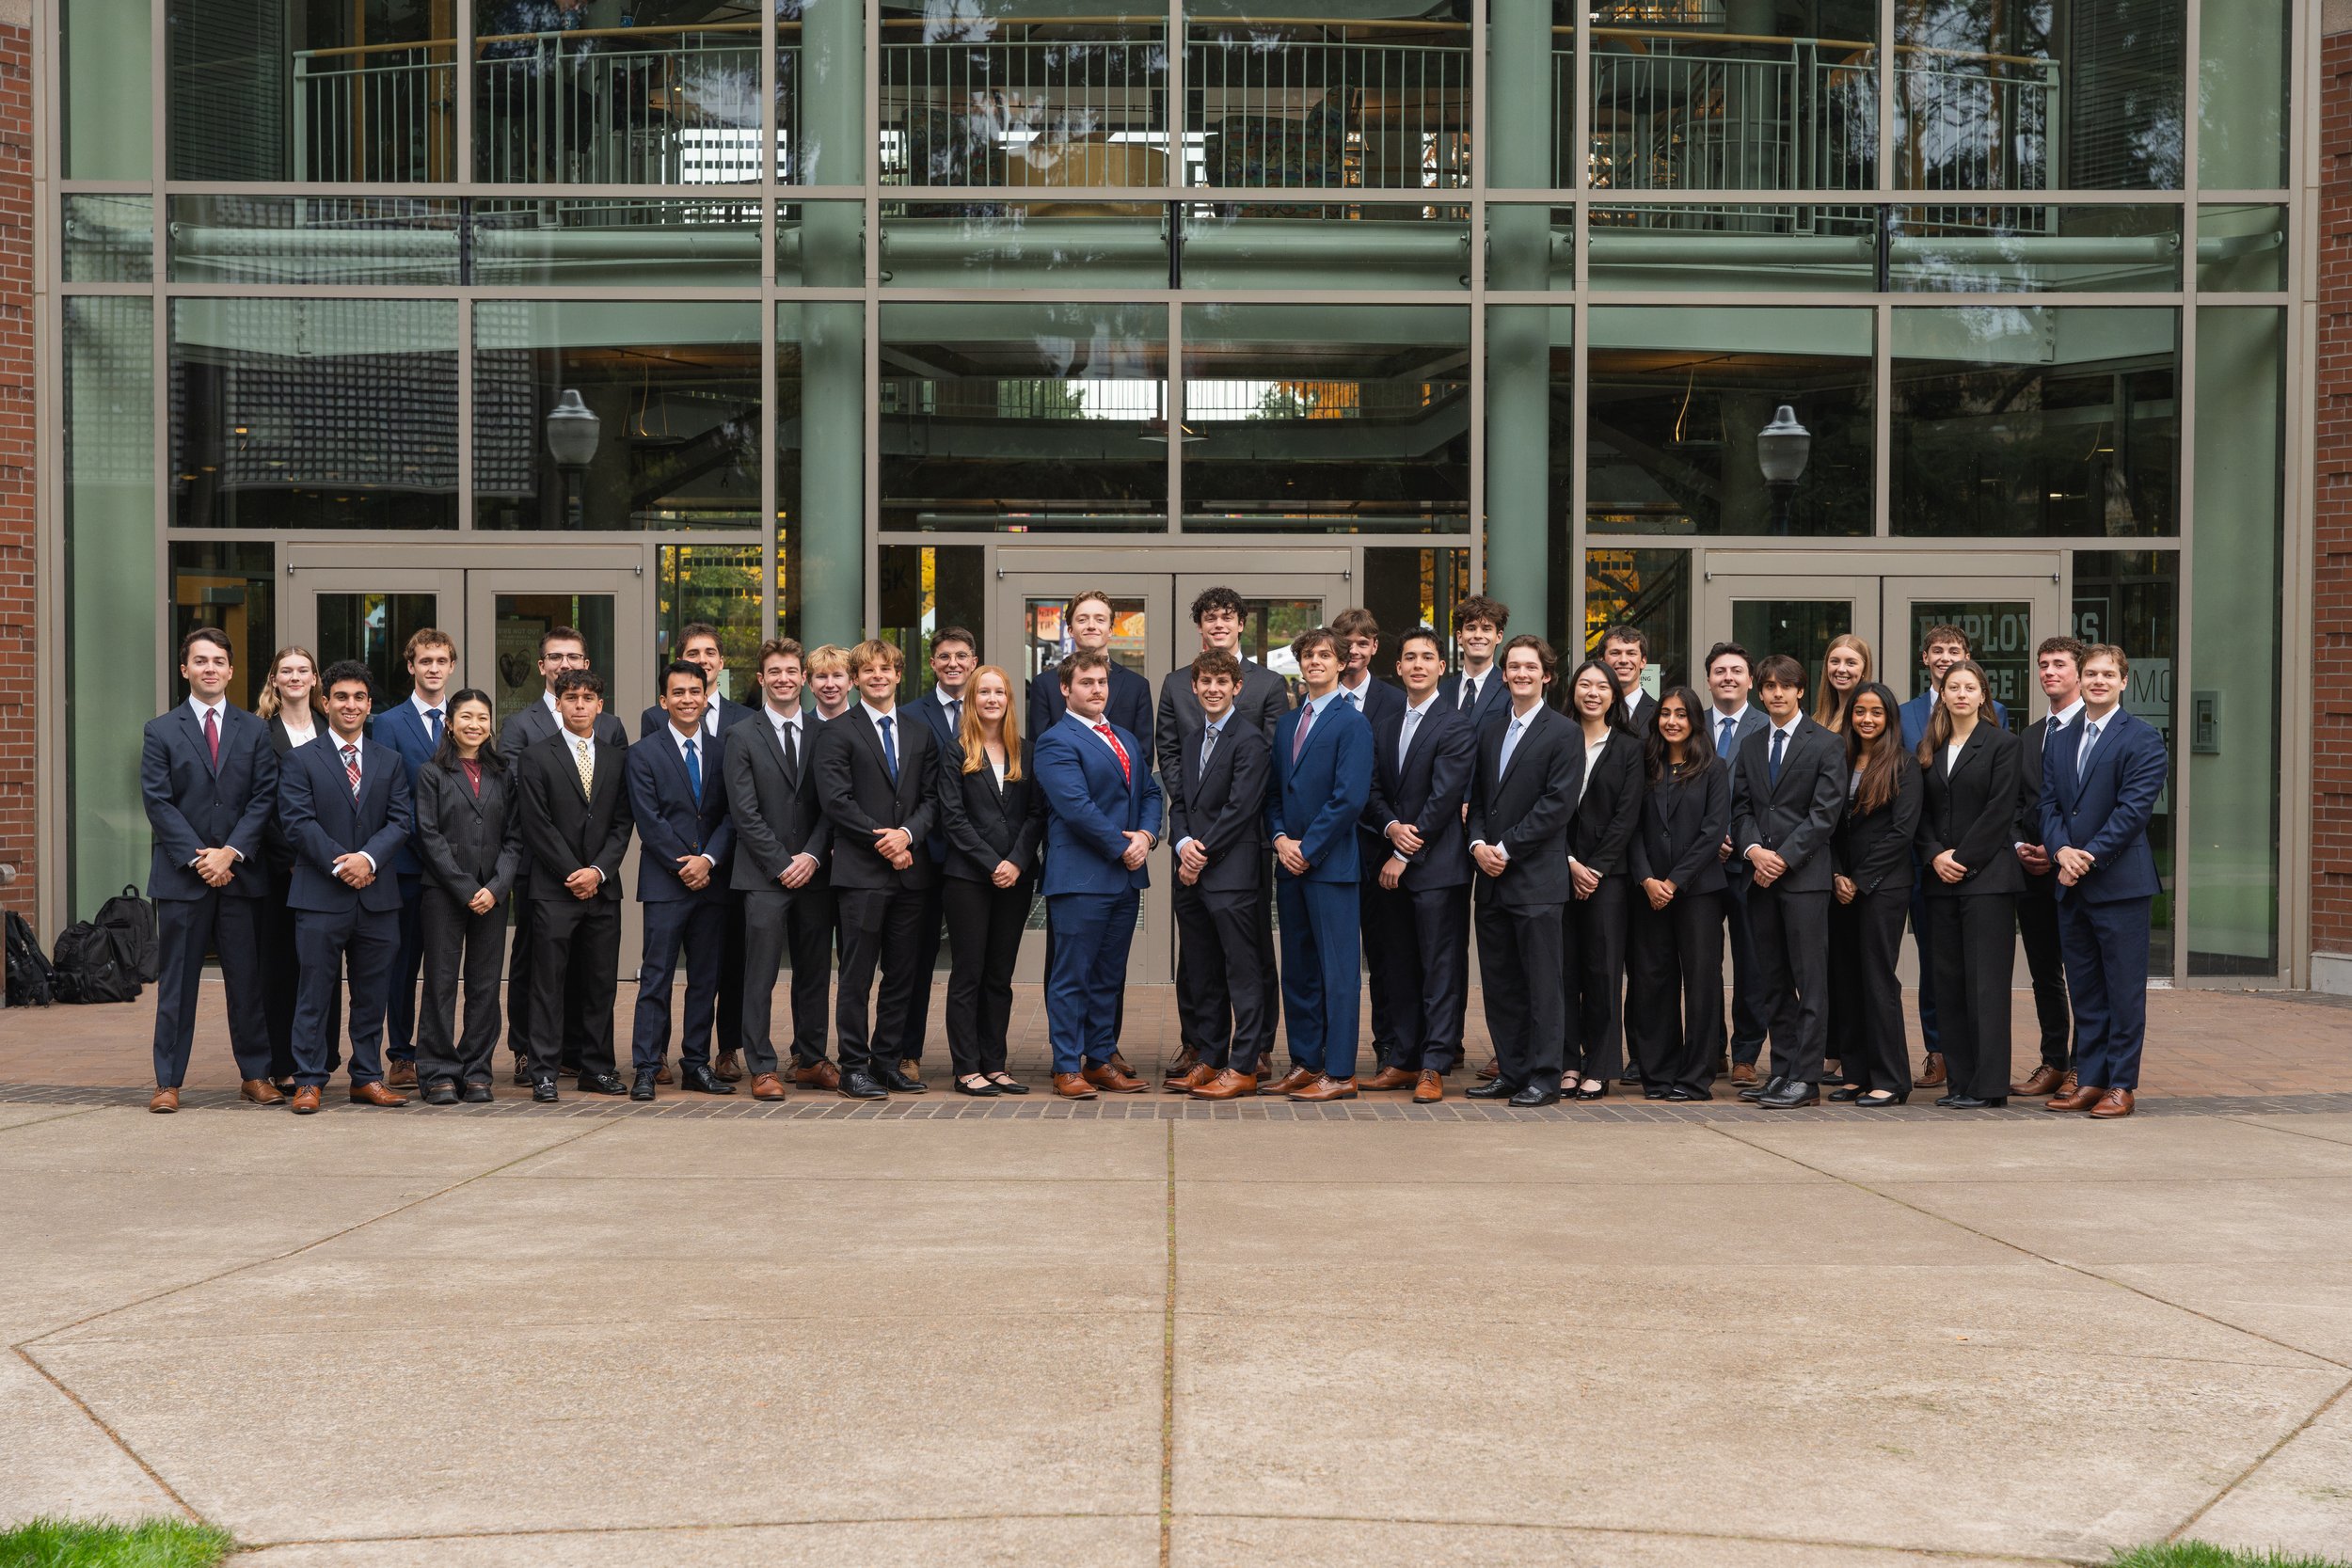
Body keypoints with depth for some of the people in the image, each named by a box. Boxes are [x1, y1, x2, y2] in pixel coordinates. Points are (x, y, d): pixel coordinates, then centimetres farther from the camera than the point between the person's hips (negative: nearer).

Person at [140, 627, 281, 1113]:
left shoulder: (255, 731, 9)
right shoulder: (161, 732, 5)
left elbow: (264, 798, 2)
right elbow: (158, 802, -2)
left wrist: (232, 852, -10)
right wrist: (197, 857, -11)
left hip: (241, 873, 1)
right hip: (181, 874, -1)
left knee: (248, 978, 5)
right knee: (176, 981, 2)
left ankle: (255, 1074, 13)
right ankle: (168, 1082, 7)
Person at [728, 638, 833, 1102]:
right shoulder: (743, 738, 2)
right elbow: (744, 813, -4)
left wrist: (812, 856, -8)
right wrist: (782, 865, -10)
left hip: (813, 873, 3)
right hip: (763, 875, -3)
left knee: (814, 972, 8)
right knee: (761, 975, -3)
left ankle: (811, 1059, 19)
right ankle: (762, 1068, 2)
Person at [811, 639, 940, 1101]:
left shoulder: (920, 734, 16)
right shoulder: (836, 733, 1)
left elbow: (931, 798, 10)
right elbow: (835, 801, -8)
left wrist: (908, 833, -9)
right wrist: (881, 839, -12)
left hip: (910, 870, 5)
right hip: (861, 871, -5)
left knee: (901, 974, 8)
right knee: (857, 975, -3)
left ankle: (886, 1060, 16)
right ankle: (854, 1067, 2)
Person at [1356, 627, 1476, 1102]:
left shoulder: (1458, 725, -5)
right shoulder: (1384, 728, 16)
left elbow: (1444, 796, -11)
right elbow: (1374, 792, 12)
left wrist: (1407, 853, -11)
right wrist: (1392, 827, -9)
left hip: (1437, 866, -6)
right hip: (1391, 865, 6)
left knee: (1441, 968, -4)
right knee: (1400, 968, 10)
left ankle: (1434, 1067, -3)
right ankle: (1404, 1060, 16)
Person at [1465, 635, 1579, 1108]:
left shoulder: (1562, 734, -4)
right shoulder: (1489, 732, 17)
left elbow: (1557, 804, -11)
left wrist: (1506, 849, -13)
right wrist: (1478, 843, -2)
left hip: (1538, 878, -6)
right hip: (1492, 878, 6)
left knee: (1543, 983, -3)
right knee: (1500, 983, 9)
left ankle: (1544, 1077, 1)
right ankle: (1510, 1072, 16)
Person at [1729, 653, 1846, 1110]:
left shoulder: (1826, 745, 0)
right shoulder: (1750, 747, 17)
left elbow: (1824, 813, -7)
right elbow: (1741, 808, 12)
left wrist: (1783, 858, -13)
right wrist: (1753, 850, -8)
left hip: (1804, 876, -5)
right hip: (1760, 879, 6)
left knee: (1809, 981, -5)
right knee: (1772, 982, 8)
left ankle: (1806, 1079, -5)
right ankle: (1782, 1070, 13)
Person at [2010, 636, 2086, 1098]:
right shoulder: (2030, 736, 18)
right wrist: (2019, 846, 2)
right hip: (2032, 870, 7)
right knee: (2044, 973, 11)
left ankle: (2081, 1068, 3)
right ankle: (2053, 1064, 19)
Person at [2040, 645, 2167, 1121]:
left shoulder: (2142, 738, -4)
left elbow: (2135, 806, -12)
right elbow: (2049, 804, 10)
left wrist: (2089, 856, -15)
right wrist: (2062, 851, -8)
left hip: (2120, 881, -6)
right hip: (2071, 884, 6)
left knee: (2124, 989, -1)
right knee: (2084, 991, 10)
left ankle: (2121, 1085, 5)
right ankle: (2090, 1080, 16)